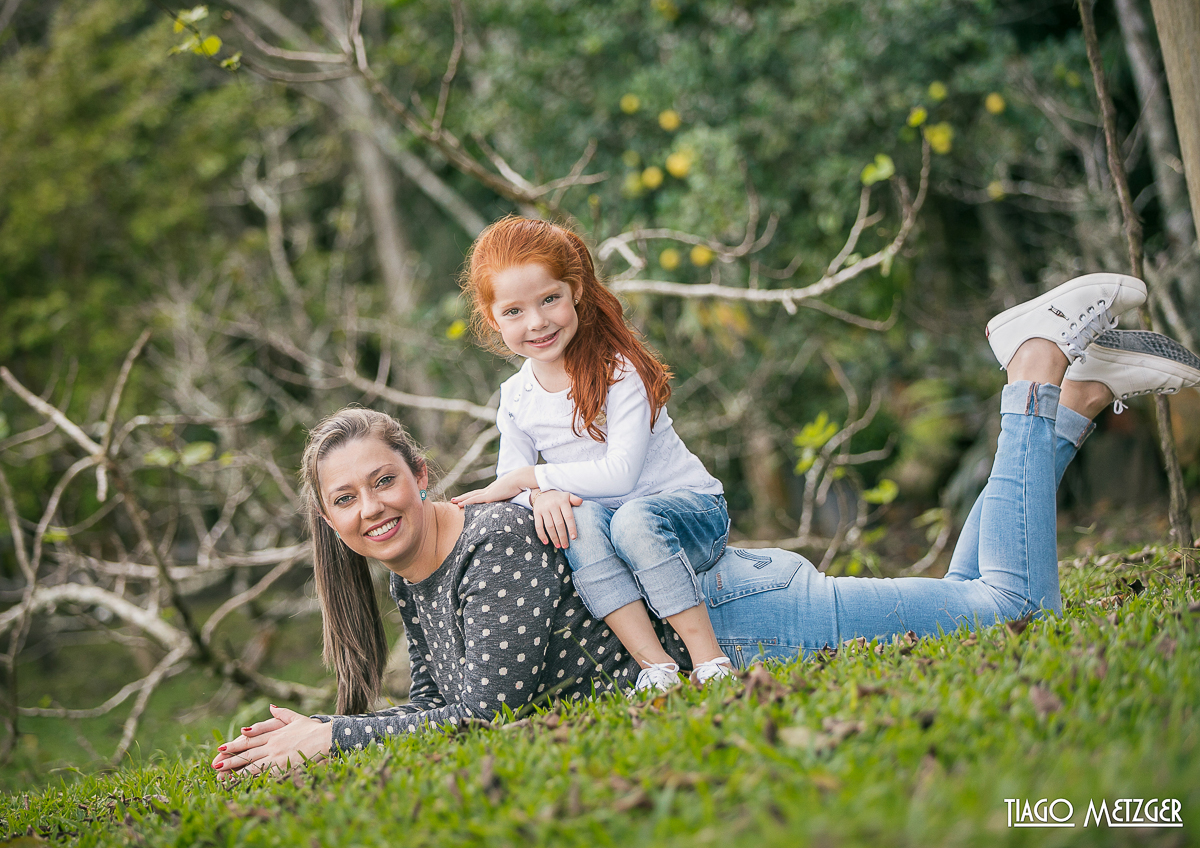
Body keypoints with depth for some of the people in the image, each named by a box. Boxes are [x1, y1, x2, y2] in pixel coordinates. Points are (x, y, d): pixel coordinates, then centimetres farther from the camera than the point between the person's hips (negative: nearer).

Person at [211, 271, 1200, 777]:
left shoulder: (499, 544, -25)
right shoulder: (414, 575, 2)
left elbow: (483, 715, -29)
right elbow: (438, 708, 11)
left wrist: (330, 740, -26)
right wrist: (311, 726, -2)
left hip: (741, 618, -8)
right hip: (706, 624, 8)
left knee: (1009, 609, -5)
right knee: (965, 601, 20)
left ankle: (1046, 360, 9)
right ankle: (1078, 395, 24)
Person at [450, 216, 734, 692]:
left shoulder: (619, 368, -13)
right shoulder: (515, 399, 4)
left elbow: (621, 472, -22)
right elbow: (510, 477, 1)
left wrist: (524, 477, -19)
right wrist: (541, 493, -24)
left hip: (690, 507, -4)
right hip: (595, 517, 4)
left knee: (634, 520, -38)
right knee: (582, 522, -32)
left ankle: (711, 664, -37)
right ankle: (656, 668, -36)